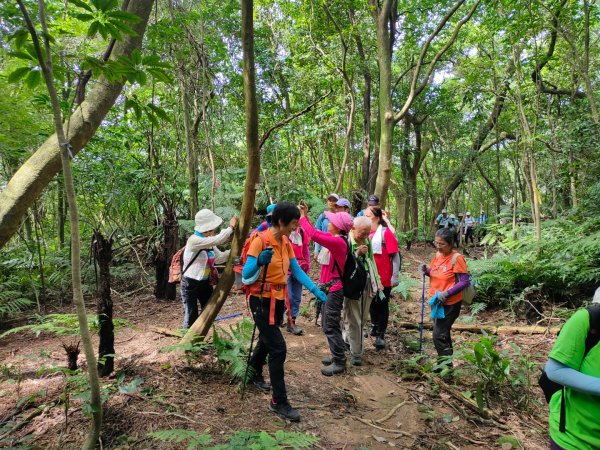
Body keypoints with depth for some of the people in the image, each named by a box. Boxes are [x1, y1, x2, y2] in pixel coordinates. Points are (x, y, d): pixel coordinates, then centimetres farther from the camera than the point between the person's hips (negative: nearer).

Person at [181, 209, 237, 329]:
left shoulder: (209, 241, 4)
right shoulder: (194, 240, -22)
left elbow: (219, 258, 4)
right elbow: (217, 240, -31)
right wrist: (231, 227, -21)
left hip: (205, 282, 8)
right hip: (190, 284, -8)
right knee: (191, 317, -4)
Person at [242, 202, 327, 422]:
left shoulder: (286, 242, 3)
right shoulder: (260, 240, -20)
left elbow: (297, 270, 6)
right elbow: (246, 276, -24)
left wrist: (315, 290, -2)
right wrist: (259, 262, -43)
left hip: (278, 299, 8)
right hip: (262, 300, -8)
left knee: (267, 340, 24)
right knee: (278, 348, -8)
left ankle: (255, 374, 49)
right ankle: (279, 402, 4)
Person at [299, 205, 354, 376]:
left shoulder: (338, 242, -22)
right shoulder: (334, 239, 5)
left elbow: (314, 235, -32)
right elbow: (317, 233, 16)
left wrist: (302, 217, -20)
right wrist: (305, 216, 8)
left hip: (334, 290, -10)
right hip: (329, 288, 10)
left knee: (330, 326, -3)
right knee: (329, 325, 18)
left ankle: (340, 363, 8)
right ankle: (337, 356, 30)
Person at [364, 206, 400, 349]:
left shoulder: (386, 233, -15)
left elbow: (395, 256, -14)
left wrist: (395, 277, -14)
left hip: (384, 277, -5)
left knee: (382, 305, 9)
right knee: (372, 303, 19)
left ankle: (380, 335, 20)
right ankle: (375, 327, 40)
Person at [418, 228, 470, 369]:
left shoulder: (456, 258, -19)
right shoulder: (438, 255, 3)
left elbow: (464, 282, -20)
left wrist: (446, 293, -28)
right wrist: (426, 270, -5)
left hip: (450, 304, -8)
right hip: (437, 301, 8)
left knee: (439, 335, -7)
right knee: (443, 333, 19)